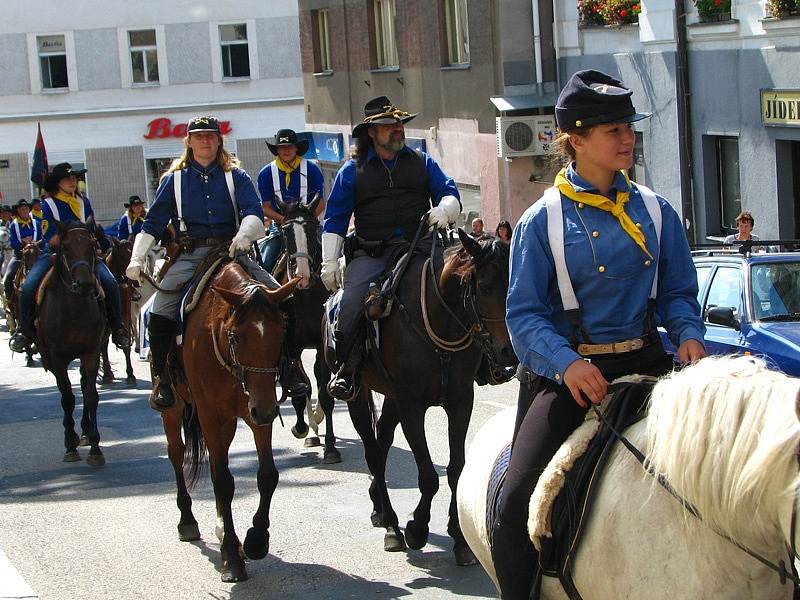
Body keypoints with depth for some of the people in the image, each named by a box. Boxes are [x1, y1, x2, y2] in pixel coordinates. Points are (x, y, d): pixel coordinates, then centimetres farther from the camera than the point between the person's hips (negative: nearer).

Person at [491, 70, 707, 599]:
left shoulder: (655, 211, 7)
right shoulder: (542, 222, -3)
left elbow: (678, 292, 11)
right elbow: (524, 313, -7)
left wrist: (689, 335, -10)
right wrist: (567, 364, -24)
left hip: (644, 366, 3)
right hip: (565, 372, -3)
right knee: (516, 507, -16)